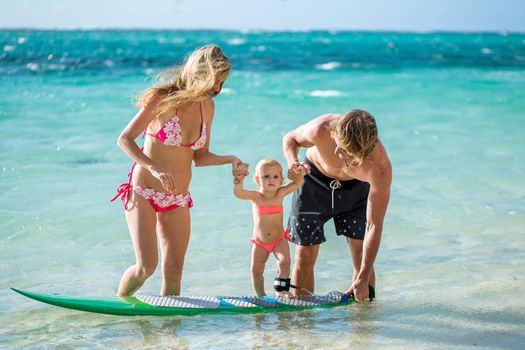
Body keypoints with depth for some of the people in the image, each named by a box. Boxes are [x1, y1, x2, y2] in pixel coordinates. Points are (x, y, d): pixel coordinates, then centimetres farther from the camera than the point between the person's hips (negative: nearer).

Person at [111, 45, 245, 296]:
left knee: (174, 271, 1)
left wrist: (230, 159, -7)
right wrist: (155, 169, -26)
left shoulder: (207, 107, 5)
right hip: (143, 193, -5)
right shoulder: (164, 99, -13)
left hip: (178, 200, 6)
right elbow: (125, 139, -12)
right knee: (146, 266, -15)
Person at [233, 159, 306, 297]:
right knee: (256, 269, 2)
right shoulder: (256, 196, -13)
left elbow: (297, 183, -7)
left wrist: (300, 174, -29)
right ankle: (261, 296, 19)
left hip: (279, 239, 0)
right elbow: (238, 193, -28)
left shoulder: (280, 193, -9)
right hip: (260, 242, 0)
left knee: (284, 261, -21)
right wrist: (240, 178, -45)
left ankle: (282, 290, -10)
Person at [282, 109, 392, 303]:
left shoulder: (380, 167, -38)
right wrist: (292, 161, -36)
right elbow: (290, 138, -12)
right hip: (315, 180, 1)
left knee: (363, 260, -6)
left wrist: (363, 278, -29)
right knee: (304, 256, -3)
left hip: (355, 187, 0)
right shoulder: (320, 130, -39)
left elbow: (374, 226, -30)